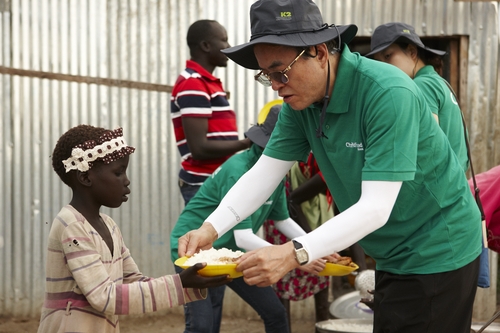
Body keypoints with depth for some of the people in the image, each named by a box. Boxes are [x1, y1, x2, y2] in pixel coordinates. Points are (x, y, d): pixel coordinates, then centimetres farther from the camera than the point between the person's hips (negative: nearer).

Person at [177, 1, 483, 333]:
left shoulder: (388, 93, -27)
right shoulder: (300, 97, -5)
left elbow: (375, 208, -31)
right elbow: (264, 173, -4)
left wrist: (293, 254, -39)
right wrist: (210, 229, -20)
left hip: (436, 252, -7)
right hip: (392, 255, 7)